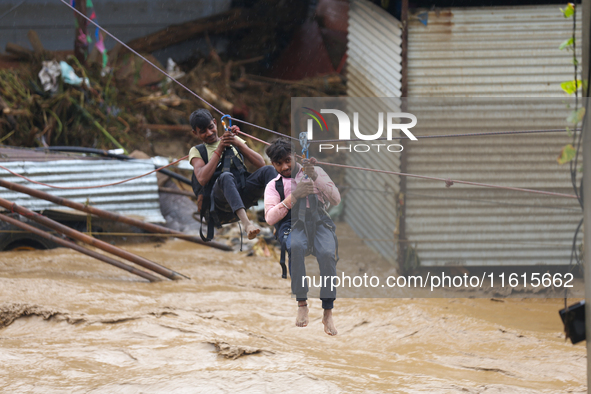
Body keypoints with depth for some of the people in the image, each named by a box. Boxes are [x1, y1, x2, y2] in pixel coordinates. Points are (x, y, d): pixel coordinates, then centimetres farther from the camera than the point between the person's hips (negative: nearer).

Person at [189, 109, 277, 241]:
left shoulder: (234, 142, 26)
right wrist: (219, 149, -3)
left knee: (268, 170, -22)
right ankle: (246, 223, -62)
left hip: (243, 193, 4)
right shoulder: (197, 151, 16)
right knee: (225, 176, -37)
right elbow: (202, 179, -5)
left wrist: (238, 144, 0)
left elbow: (261, 164, 12)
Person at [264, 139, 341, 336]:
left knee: (327, 254, -33)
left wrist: (316, 178, -6)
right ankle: (301, 303, -31)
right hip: (292, 225, 0)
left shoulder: (316, 172, 20)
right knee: (296, 246, -38)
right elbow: (270, 218, 3)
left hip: (318, 221, 0)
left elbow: (336, 199, 8)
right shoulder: (273, 185, 19)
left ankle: (328, 313, -26)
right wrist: (293, 196, -9)